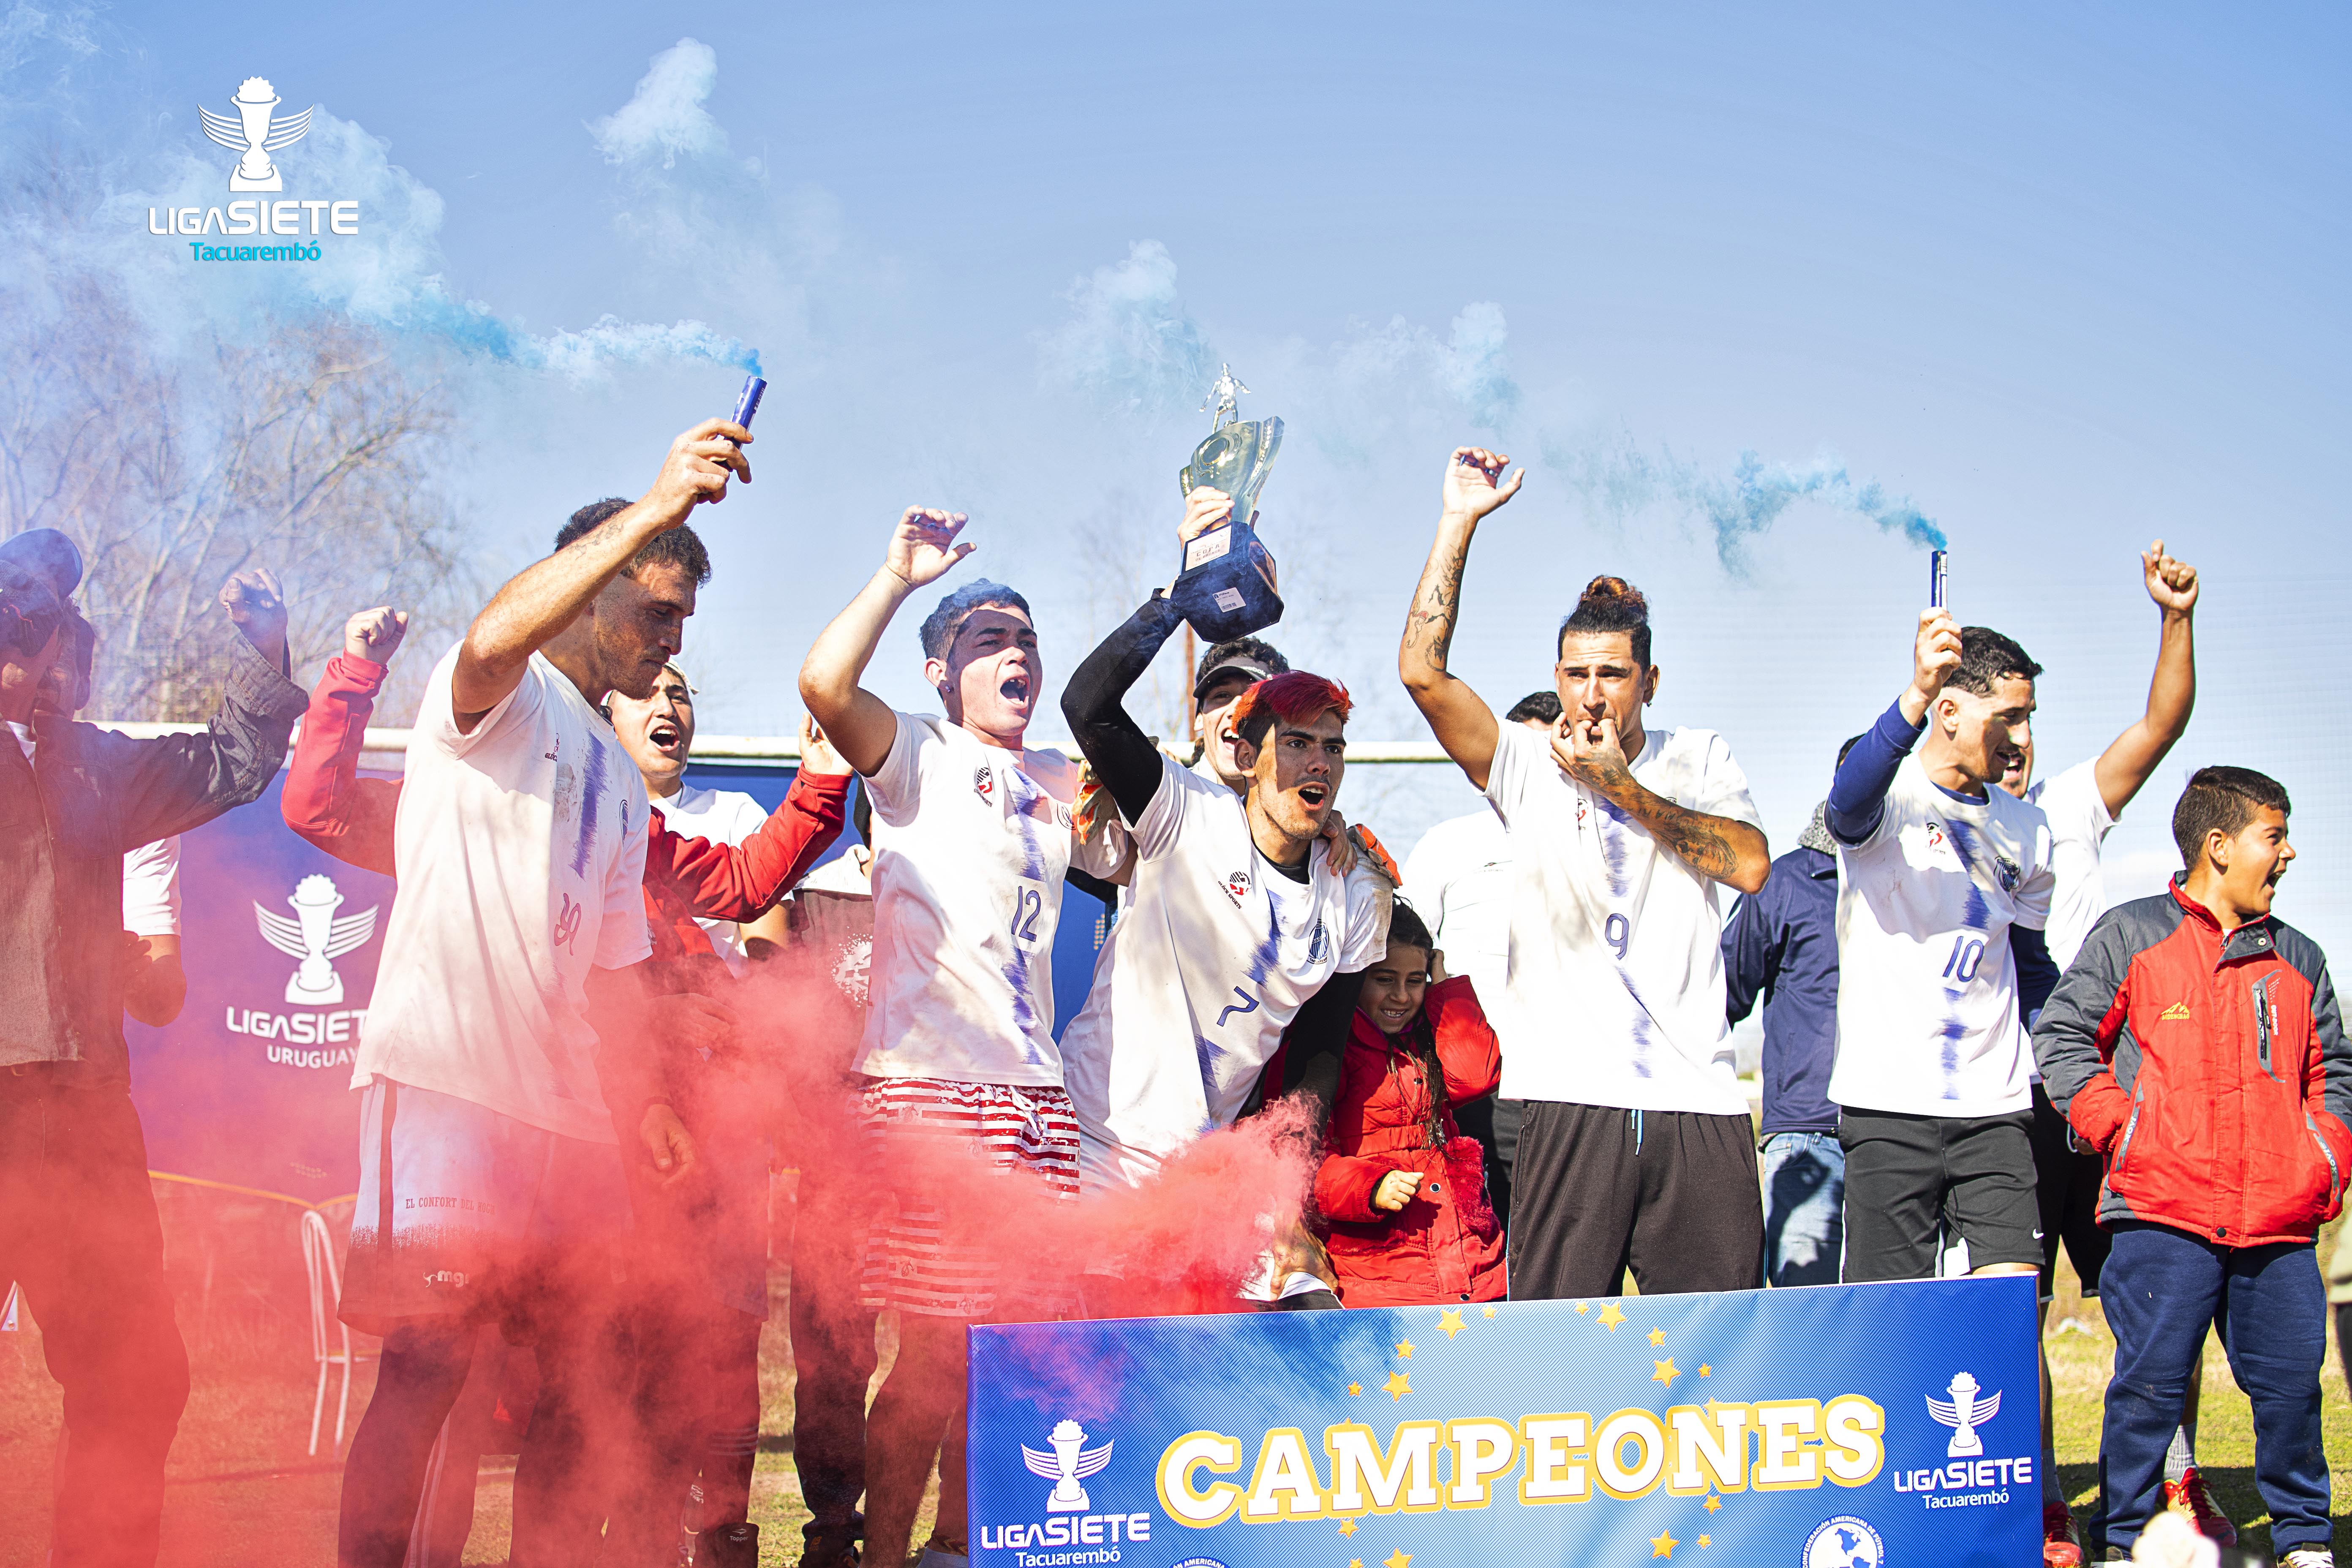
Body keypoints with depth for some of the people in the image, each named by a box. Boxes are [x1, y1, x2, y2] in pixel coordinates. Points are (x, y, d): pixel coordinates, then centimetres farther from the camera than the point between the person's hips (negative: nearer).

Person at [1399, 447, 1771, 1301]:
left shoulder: (1698, 759, 15)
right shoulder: (1526, 767, 9)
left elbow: (1751, 864, -2)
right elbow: (1422, 670, -4)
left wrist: (1623, 788, -2)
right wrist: (1460, 520, -3)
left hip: (1699, 1101, 2)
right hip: (1573, 1100, -1)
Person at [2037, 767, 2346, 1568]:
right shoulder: (2131, 934, 5)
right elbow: (2061, 1037, 4)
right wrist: (2119, 1132, -5)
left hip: (2280, 1225, 4)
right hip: (2163, 1213, -4)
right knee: (2151, 1382, -4)